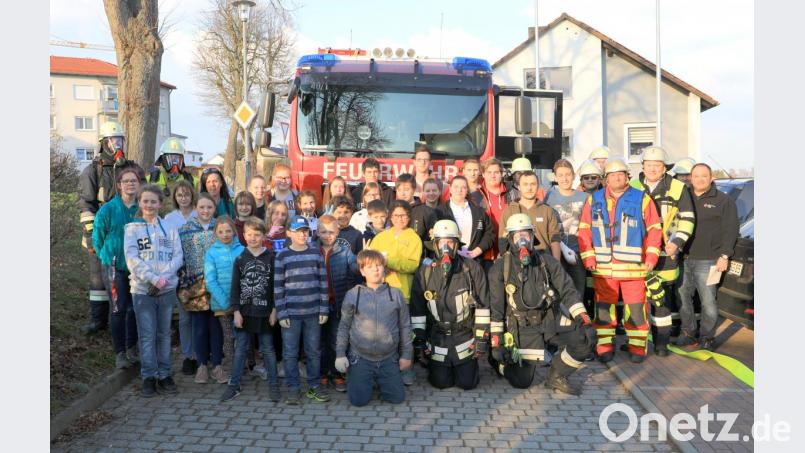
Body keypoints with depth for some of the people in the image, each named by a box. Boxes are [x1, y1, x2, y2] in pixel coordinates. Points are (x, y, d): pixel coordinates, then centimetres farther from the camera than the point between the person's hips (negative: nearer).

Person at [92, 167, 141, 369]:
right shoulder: (108, 209, -6)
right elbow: (97, 237, 4)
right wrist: (107, 257, 7)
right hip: (114, 267, -2)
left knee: (134, 308, 8)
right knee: (118, 309, -2)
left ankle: (132, 348, 25)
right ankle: (120, 352, 10)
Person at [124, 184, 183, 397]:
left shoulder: (169, 227, 6)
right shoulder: (132, 228, 2)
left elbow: (178, 256, 1)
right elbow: (132, 259, -7)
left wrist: (164, 277, -14)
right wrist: (153, 278, -17)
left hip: (167, 288, 2)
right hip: (142, 289, -1)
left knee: (164, 333, 9)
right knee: (147, 335, 1)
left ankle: (164, 375, 18)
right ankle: (149, 377, 11)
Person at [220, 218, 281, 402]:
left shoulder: (271, 258, -2)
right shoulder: (240, 259, 2)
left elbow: (275, 285, -1)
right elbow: (235, 287, 2)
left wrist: (274, 309, -4)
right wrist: (236, 311, -3)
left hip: (265, 312, -1)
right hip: (244, 312, 2)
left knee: (268, 349, 7)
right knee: (240, 349, 9)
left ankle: (273, 385, 16)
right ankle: (234, 385, 19)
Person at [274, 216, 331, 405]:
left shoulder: (316, 254, 4)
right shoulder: (282, 256, -2)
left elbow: (323, 282, 5)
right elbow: (278, 286, -2)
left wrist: (324, 309, 0)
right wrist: (281, 313, -6)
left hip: (313, 312, 2)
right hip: (291, 312, -2)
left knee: (314, 351, 10)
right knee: (290, 352, 4)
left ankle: (314, 386, 23)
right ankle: (292, 388, 16)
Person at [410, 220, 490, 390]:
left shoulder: (472, 269, -10)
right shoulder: (424, 272, -6)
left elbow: (483, 305, -5)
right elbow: (417, 309, 1)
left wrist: (482, 338, -6)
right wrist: (419, 338, 0)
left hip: (465, 337, -1)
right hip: (437, 339, 1)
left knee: (468, 383, 2)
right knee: (441, 383, 4)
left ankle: (469, 364, 35)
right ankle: (432, 364, 36)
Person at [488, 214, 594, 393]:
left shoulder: (547, 261, 2)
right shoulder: (500, 268, -6)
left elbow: (568, 291, -2)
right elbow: (496, 307, -6)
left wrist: (585, 322, -13)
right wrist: (496, 343, -9)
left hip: (551, 320, 3)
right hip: (523, 326, -3)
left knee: (586, 339, -18)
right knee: (522, 382, -7)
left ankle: (556, 376, 4)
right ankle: (501, 361, 27)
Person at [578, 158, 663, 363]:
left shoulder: (642, 200, 4)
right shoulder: (594, 200, 9)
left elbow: (654, 230, 3)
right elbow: (584, 230, 7)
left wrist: (651, 257, -6)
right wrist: (588, 258, -1)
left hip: (633, 267, -1)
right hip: (603, 267, 2)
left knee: (636, 309, 3)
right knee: (603, 308, 8)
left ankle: (637, 347, 15)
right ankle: (604, 346, 18)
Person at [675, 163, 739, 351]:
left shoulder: (724, 201, 1)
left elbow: (730, 230, -3)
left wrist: (724, 256, -11)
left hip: (707, 261, -4)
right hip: (683, 259, 4)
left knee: (708, 301, 0)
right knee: (682, 297, 9)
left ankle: (707, 338, 13)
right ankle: (688, 333, 24)